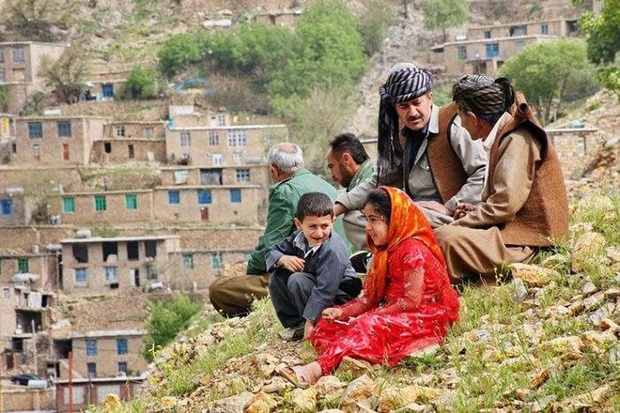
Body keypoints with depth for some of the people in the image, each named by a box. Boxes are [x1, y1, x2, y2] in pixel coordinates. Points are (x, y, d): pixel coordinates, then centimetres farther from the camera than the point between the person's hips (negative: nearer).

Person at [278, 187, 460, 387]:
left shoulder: (413, 249, -12)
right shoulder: (385, 251, 17)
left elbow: (412, 301, -18)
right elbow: (369, 297, 10)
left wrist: (377, 315, -16)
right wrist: (341, 312, -7)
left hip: (425, 318, -10)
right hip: (394, 315, 10)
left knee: (370, 325, -37)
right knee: (327, 326, -1)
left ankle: (319, 368, -56)